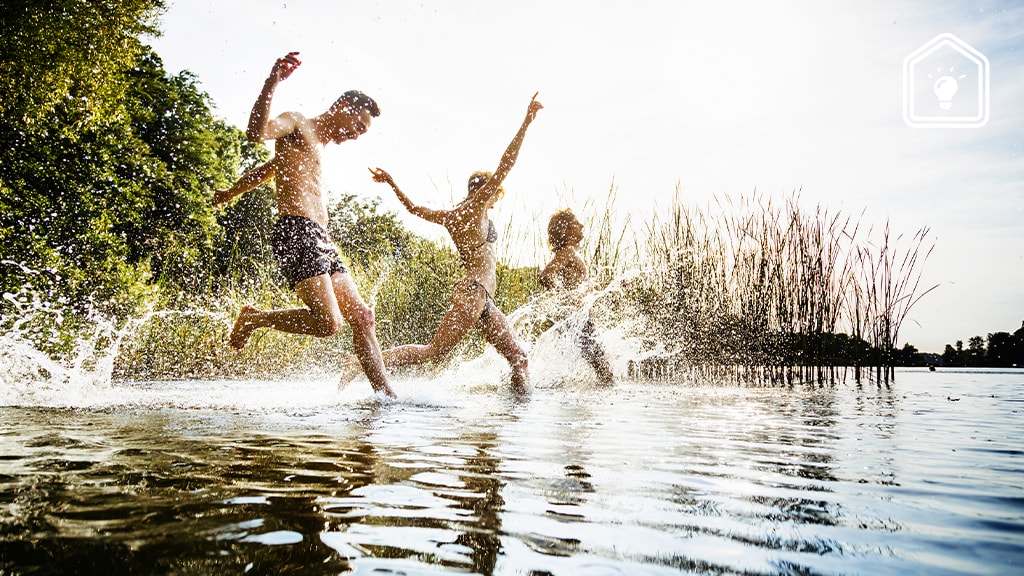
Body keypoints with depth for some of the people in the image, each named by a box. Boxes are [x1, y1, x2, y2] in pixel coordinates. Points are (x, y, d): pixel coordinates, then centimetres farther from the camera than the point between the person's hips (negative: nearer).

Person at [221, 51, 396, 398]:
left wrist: (230, 194, 49)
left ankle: (385, 392, 5)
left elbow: (264, 171, 40)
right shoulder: (296, 124, 3)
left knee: (362, 317, 3)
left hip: (320, 240, 10)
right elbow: (257, 132, -21)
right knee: (328, 322, -20)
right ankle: (253, 318, 1)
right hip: (296, 233, -10)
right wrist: (272, 82, -30)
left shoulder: (315, 145, 30)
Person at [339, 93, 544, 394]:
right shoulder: (475, 206, -1)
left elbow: (415, 209, 28)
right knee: (433, 350, -15)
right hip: (473, 292, -10)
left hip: (483, 300, 10)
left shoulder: (452, 217, 19)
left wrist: (391, 183, 41)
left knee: (518, 357, 7)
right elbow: (505, 165, -8)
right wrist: (526, 121, -6)